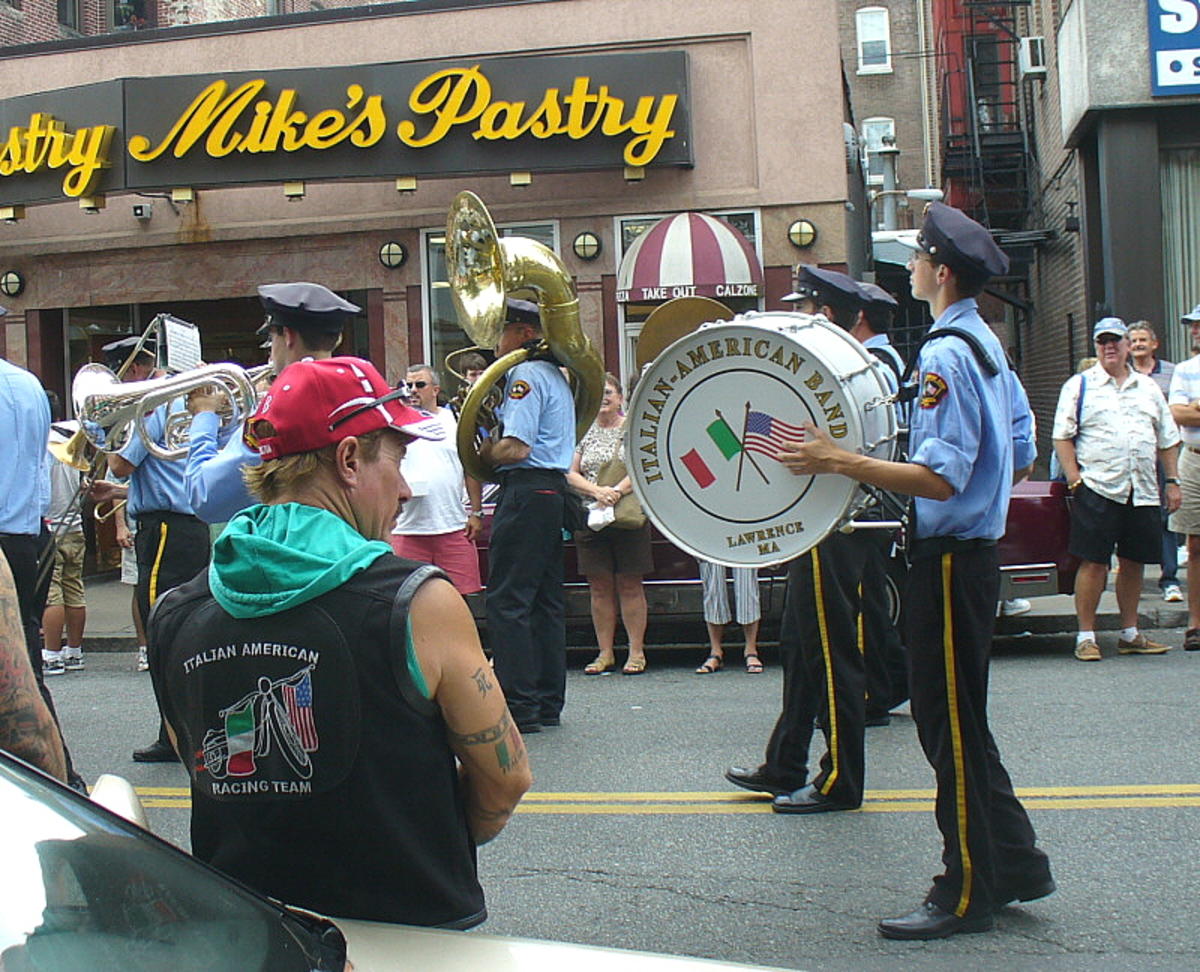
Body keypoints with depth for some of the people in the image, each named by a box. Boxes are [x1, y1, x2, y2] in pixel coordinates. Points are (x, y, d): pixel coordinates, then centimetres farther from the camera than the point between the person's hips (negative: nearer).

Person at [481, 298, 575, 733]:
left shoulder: (525, 375, -11)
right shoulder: (555, 375, 19)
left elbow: (515, 448, -20)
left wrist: (483, 452, -2)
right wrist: (493, 446, 13)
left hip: (525, 491, -10)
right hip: (553, 489, 10)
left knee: (508, 600, -7)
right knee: (546, 598, 11)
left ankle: (519, 705, -7)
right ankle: (547, 703, 15)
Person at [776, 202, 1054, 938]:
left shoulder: (945, 355, -18)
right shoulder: (989, 346, 12)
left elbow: (941, 478, -25)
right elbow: (1021, 458, 17)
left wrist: (841, 461, -26)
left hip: (949, 561, -10)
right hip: (977, 549, 10)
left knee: (950, 724, -1)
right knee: (956, 719, 18)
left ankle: (967, 893, 9)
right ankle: (1014, 864, 26)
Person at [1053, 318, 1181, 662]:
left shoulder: (1148, 388, 17)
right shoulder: (1079, 386, 5)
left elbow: (1168, 439, 19)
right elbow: (1063, 436, -1)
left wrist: (1172, 481, 11)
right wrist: (1074, 480, -10)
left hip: (1142, 492, 4)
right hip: (1097, 489, -4)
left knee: (1133, 562, 10)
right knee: (1093, 563, -5)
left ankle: (1130, 634, 20)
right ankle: (1086, 636, 1)